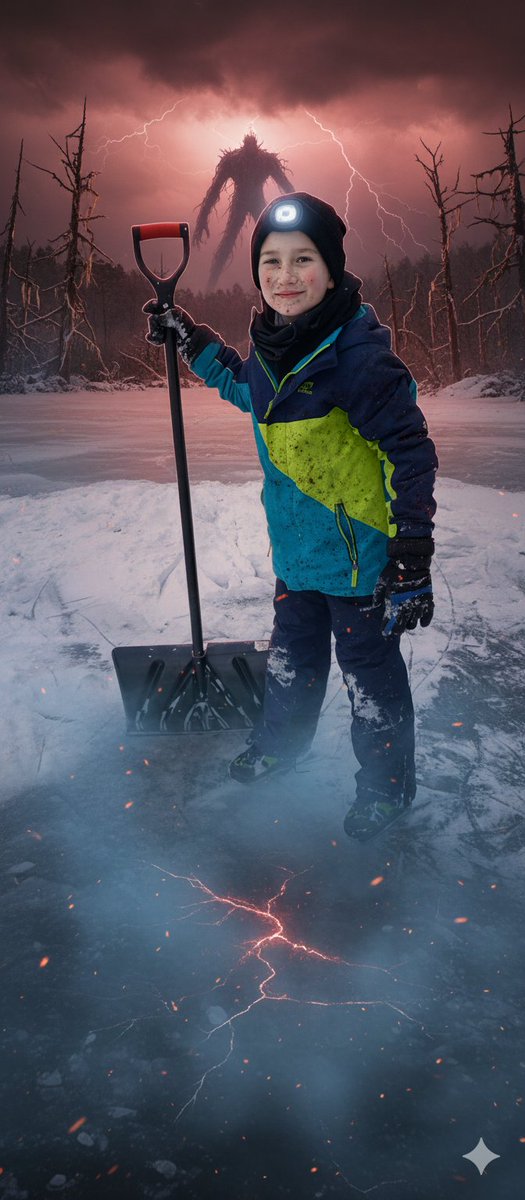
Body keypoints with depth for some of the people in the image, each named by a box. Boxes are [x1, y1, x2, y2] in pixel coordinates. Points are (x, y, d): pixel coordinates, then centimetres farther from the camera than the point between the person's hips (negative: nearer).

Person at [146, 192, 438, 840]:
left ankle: (388, 783, 33)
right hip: (296, 544, 7)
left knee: (368, 669, 9)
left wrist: (411, 556, -24)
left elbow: (411, 452, -22)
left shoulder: (358, 351, -24)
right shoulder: (273, 342, -1)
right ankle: (281, 739, 51)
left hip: (361, 551, -7)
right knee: (292, 650, 25)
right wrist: (190, 339, 21)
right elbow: (247, 388, 23)